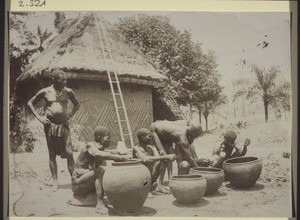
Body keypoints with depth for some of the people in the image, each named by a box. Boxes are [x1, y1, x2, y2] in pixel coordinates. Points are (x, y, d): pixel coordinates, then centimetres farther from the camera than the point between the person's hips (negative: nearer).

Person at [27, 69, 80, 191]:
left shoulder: (68, 92, 2)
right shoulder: (45, 92, -2)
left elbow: (77, 104, 18)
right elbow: (30, 103, 8)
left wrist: (70, 115, 3)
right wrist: (39, 117, -1)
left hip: (64, 125, 1)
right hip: (50, 125, -1)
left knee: (69, 153, -6)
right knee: (52, 154, 4)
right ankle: (55, 181, 10)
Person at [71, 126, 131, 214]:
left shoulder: (102, 150, 10)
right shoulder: (90, 145, -13)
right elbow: (98, 155, -39)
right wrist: (121, 157, -42)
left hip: (89, 185, 8)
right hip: (78, 183, -8)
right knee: (100, 170, -30)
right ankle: (99, 205, -33)